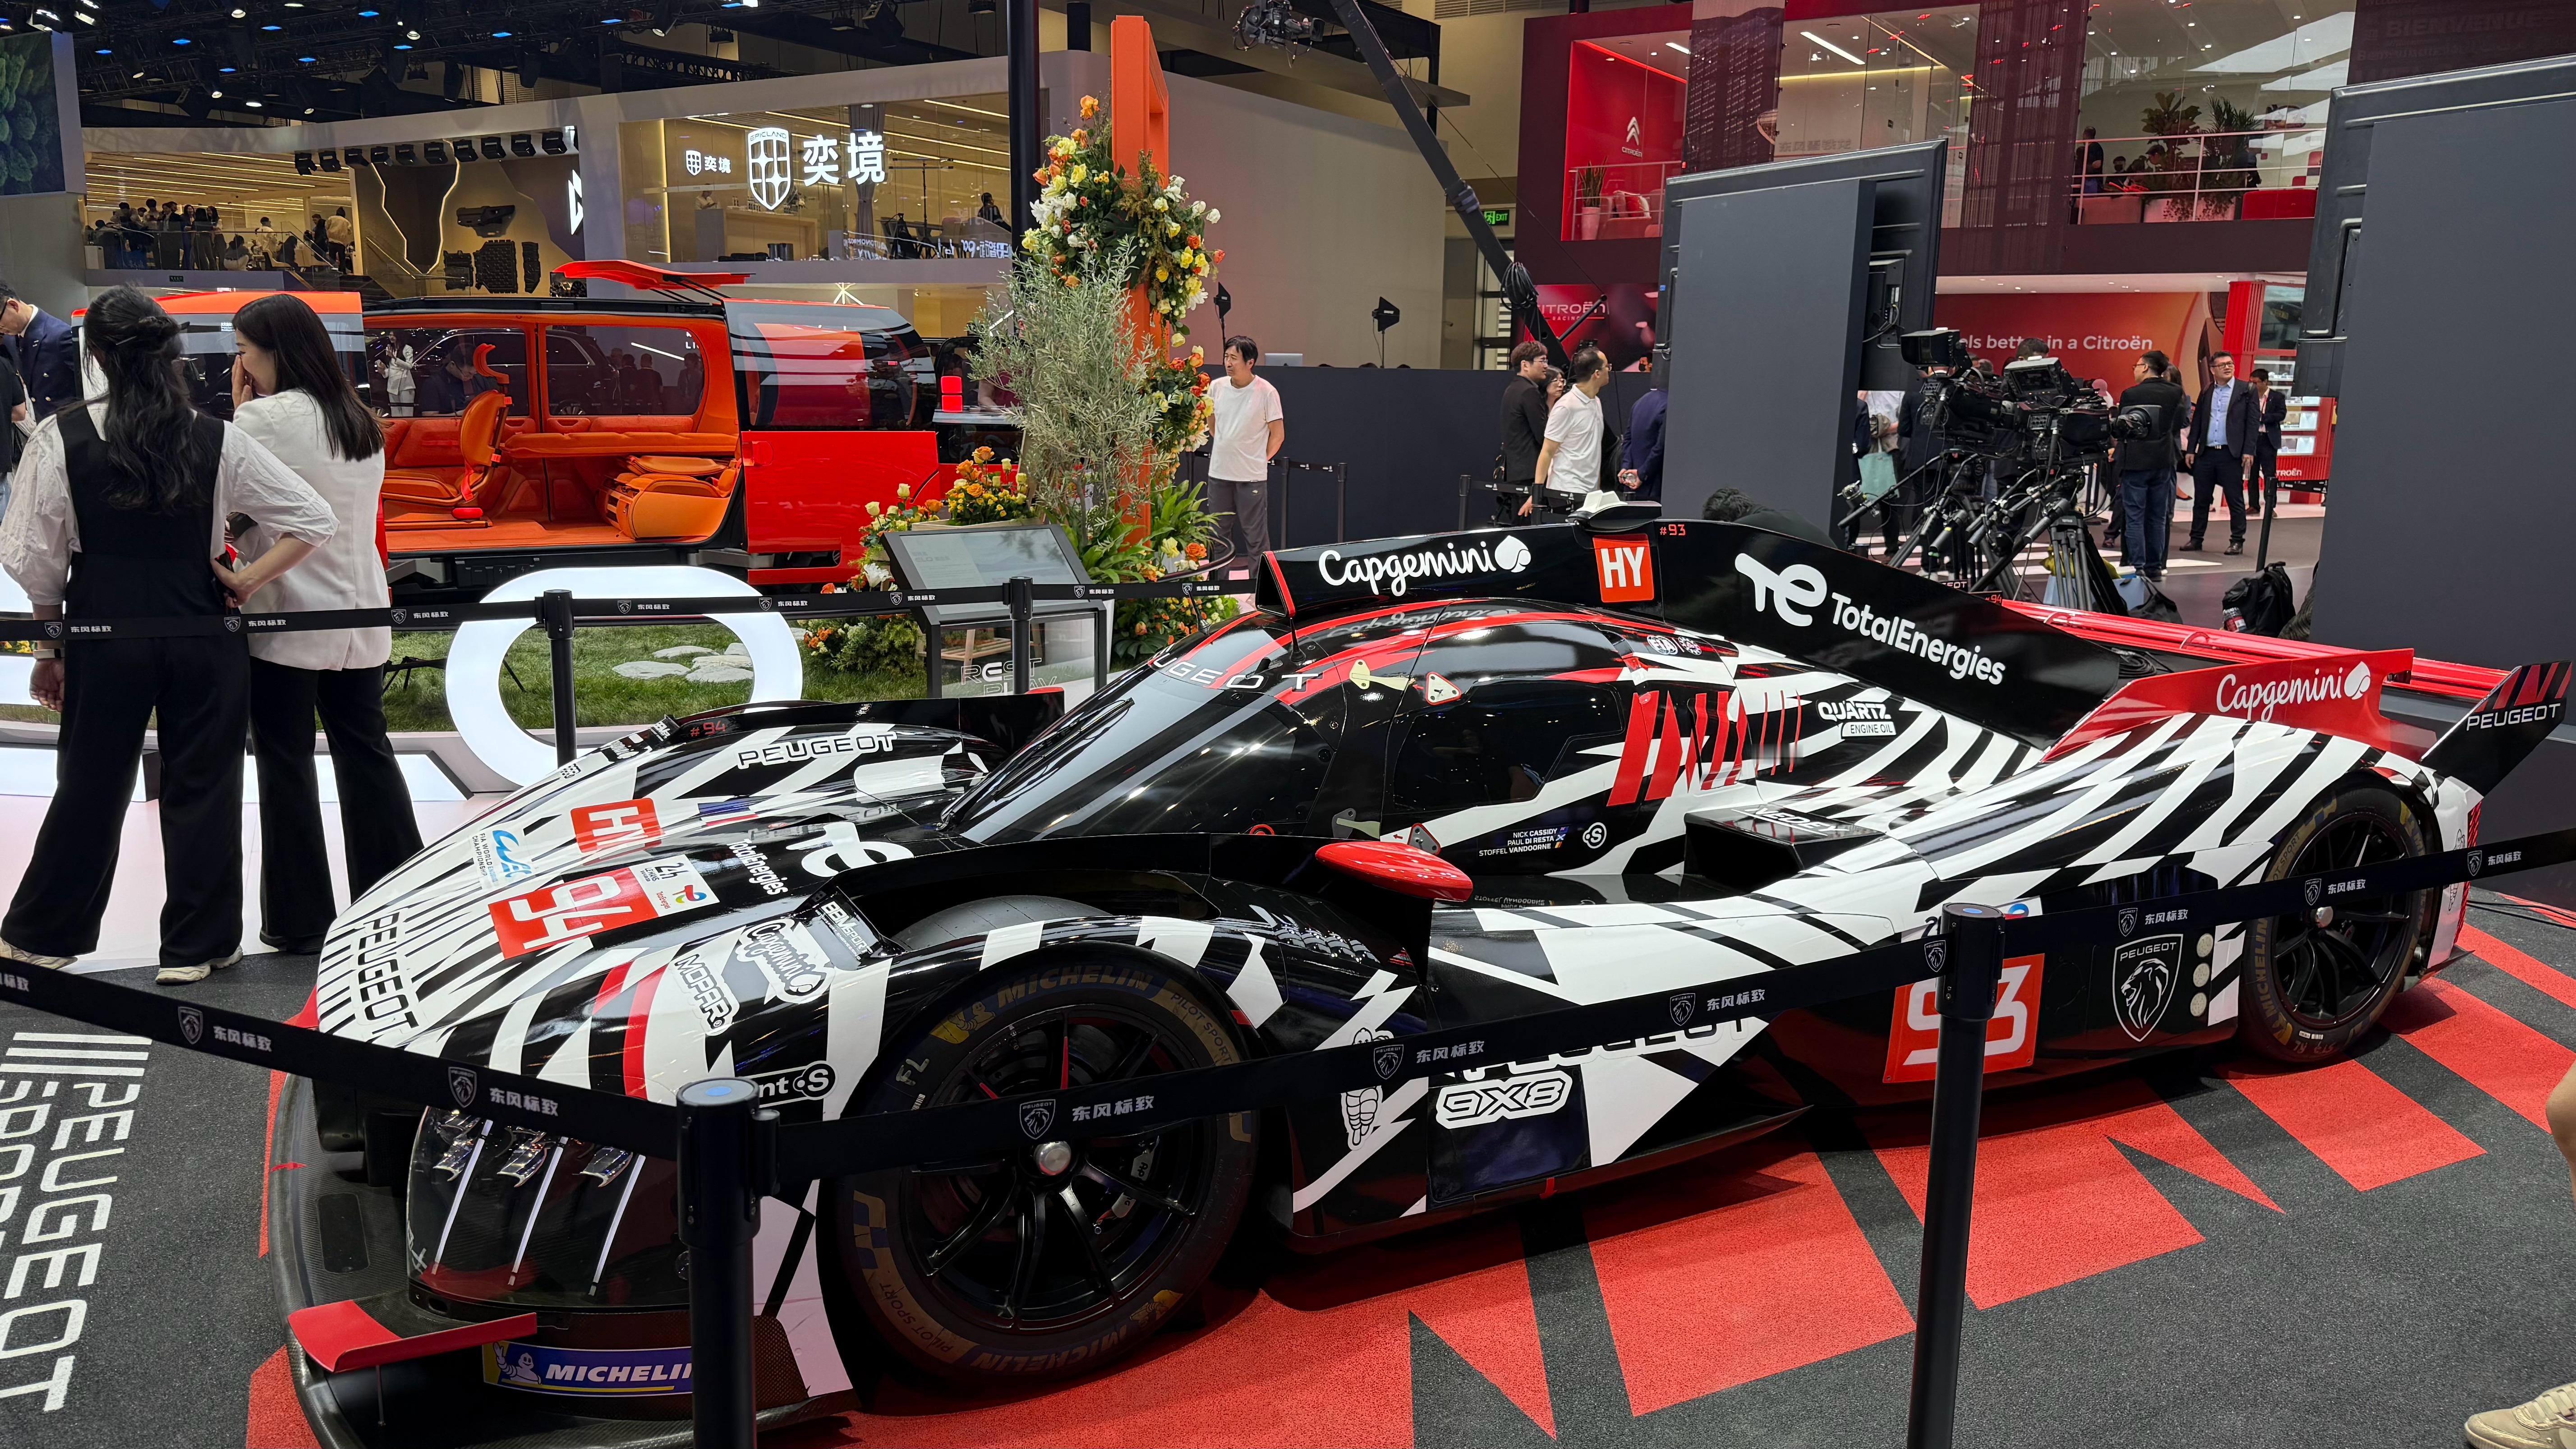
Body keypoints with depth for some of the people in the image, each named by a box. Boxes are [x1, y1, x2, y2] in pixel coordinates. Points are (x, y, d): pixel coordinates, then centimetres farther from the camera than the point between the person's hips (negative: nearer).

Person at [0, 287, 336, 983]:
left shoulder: (61, 438, -6)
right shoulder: (218, 441, -6)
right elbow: (313, 521, -8)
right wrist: (249, 581, -2)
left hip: (104, 633, 1)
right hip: (201, 635, -1)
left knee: (90, 785, 14)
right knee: (202, 788, 9)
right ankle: (195, 946, 17)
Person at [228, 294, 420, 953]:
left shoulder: (264, 418, -13)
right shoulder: (362, 421, 9)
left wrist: (239, 408, 1)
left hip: (286, 621, -6)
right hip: (360, 618, 6)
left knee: (286, 767, 4)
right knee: (366, 753, 13)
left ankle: (301, 920, 9)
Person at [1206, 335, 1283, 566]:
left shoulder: (1267, 392, -10)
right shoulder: (1217, 388, 2)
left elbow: (1278, 436, -5)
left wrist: (1260, 459, 2)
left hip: (1252, 476, -5)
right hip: (1218, 472, 5)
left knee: (1256, 536, -1)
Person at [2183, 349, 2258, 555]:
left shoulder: (2246, 391, 2)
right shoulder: (2206, 392, 12)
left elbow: (2252, 422, -2)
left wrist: (2248, 451, -9)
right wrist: (2191, 450, 7)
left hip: (2232, 454, -4)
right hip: (2206, 453, 4)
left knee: (2235, 500, 1)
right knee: (2201, 499, 8)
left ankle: (2237, 541, 6)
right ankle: (2196, 539, 16)